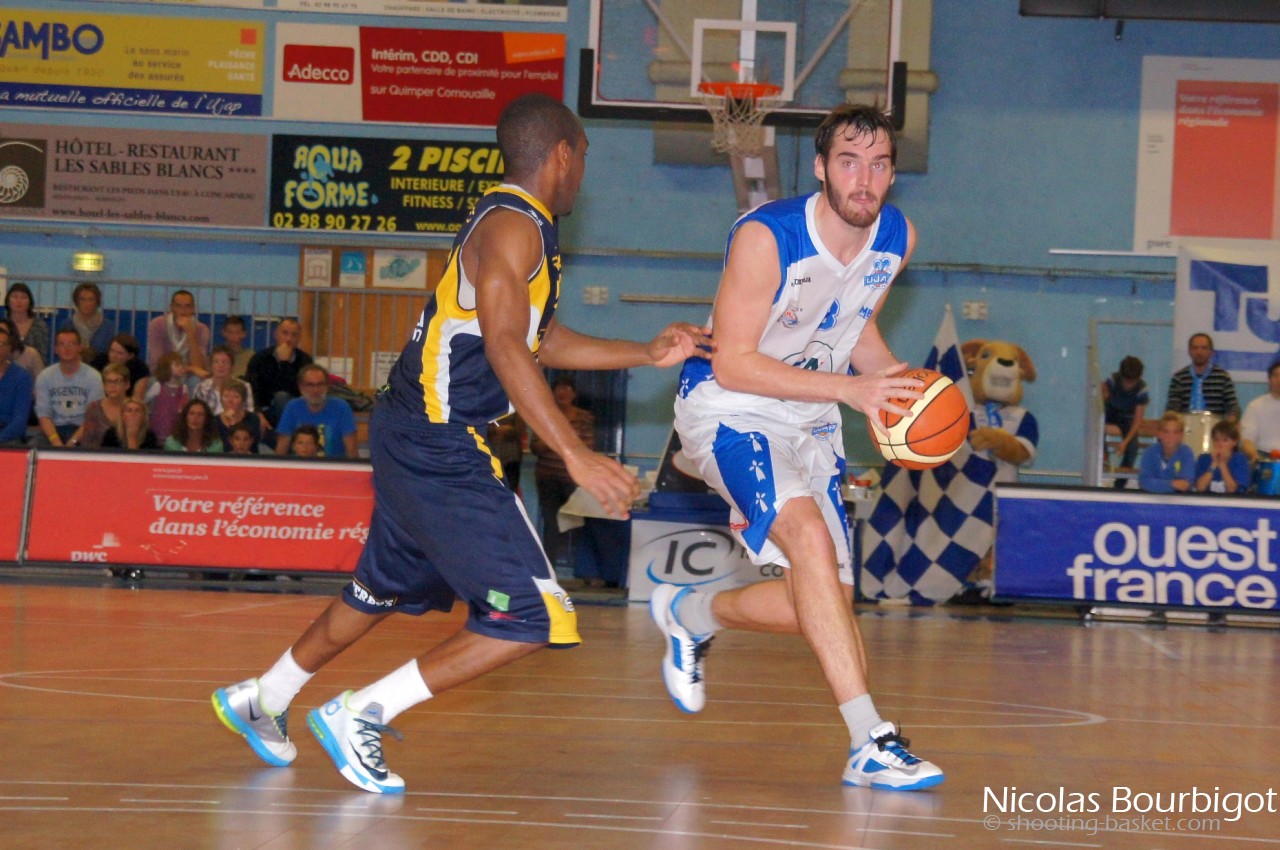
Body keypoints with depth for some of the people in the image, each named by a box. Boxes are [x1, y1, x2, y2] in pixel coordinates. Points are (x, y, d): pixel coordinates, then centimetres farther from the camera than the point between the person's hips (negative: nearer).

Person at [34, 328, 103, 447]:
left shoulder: (93, 376, -1)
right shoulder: (45, 377, 5)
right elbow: (43, 414, -1)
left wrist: (74, 441, -19)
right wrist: (56, 442, -18)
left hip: (82, 429, -1)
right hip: (55, 428, 1)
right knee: (41, 444, -30)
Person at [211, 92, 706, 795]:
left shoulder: (516, 224, 17)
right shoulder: (514, 225, -15)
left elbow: (540, 341, 26)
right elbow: (504, 347, -26)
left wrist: (648, 355, 24)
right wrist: (577, 457, -30)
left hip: (412, 440, 11)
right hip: (442, 452, -11)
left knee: (386, 592, 28)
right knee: (532, 618, -12)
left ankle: (261, 699, 42)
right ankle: (360, 714, -8)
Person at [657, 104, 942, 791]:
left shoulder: (898, 239, -5)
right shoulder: (765, 237, -25)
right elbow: (731, 363, -24)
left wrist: (900, 386, -7)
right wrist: (849, 389, -30)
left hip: (809, 420, 7)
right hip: (727, 407, -7)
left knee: (822, 603, 6)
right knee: (808, 532, -31)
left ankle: (688, 613, 36)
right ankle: (869, 741, -33)